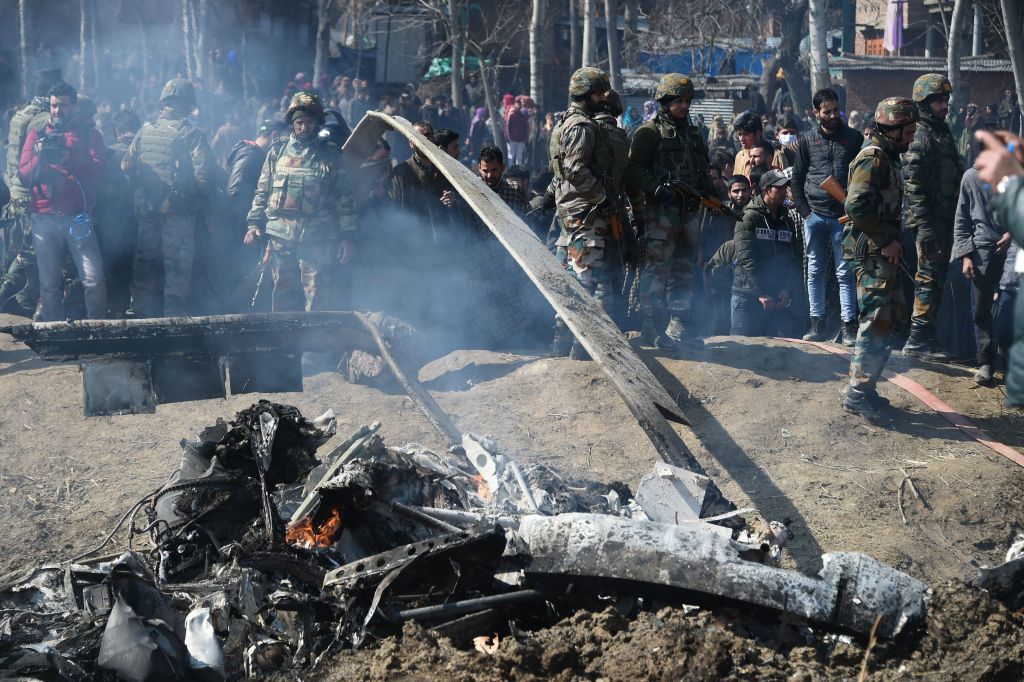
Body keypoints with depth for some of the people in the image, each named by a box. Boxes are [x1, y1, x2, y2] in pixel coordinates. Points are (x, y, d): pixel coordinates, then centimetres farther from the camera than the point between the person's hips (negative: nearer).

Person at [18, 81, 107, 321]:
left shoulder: (89, 135, 11)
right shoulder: (36, 135, 16)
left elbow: (97, 174, -3)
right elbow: (23, 177, 7)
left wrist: (68, 159, -19)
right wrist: (39, 157, -12)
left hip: (78, 218, -1)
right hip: (44, 220, 1)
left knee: (95, 280, -10)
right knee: (49, 284, 0)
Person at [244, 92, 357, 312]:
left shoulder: (331, 156, 5)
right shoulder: (277, 151, 11)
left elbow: (345, 198, 4)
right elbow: (262, 192, 14)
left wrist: (348, 235, -2)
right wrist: (254, 223, 4)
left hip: (316, 238, -2)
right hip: (280, 236, 3)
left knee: (317, 299, -5)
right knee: (283, 297, 8)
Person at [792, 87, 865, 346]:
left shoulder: (854, 138, 5)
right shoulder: (808, 140, 8)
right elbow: (797, 178, 10)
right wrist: (805, 211, 1)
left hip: (844, 216, -2)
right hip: (815, 216, 2)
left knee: (845, 273, -3)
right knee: (815, 271, 5)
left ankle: (849, 326, -2)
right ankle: (817, 324, 11)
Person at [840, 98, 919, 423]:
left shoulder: (890, 159, 19)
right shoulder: (872, 158, -13)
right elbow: (857, 206, -25)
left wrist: (893, 243, 13)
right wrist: (885, 241, -19)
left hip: (884, 251, 10)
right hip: (870, 252, -10)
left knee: (896, 320, 12)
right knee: (878, 320, -12)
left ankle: (864, 385, 18)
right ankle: (857, 393, -10)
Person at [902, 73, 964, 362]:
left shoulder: (942, 132, 17)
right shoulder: (920, 137, -13)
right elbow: (914, 187, -19)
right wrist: (924, 227, -23)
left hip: (945, 219, 10)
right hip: (930, 221, -10)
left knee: (936, 279, 13)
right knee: (929, 278, -8)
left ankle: (923, 337, 20)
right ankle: (918, 340, -5)